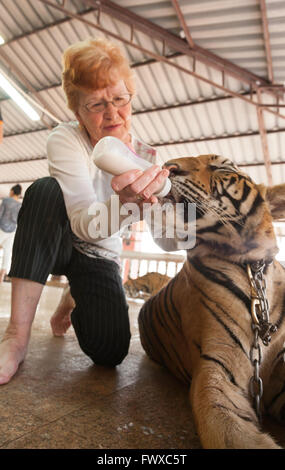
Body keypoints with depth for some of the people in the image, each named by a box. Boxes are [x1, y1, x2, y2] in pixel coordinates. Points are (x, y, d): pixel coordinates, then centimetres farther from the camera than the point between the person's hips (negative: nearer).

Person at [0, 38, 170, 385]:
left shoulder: (145, 159, -10)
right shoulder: (65, 140, -19)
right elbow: (84, 224, -34)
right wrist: (123, 205, -55)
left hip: (100, 257, 2)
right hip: (55, 243, -1)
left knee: (109, 352, -20)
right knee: (46, 190, -34)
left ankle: (72, 304, 17)